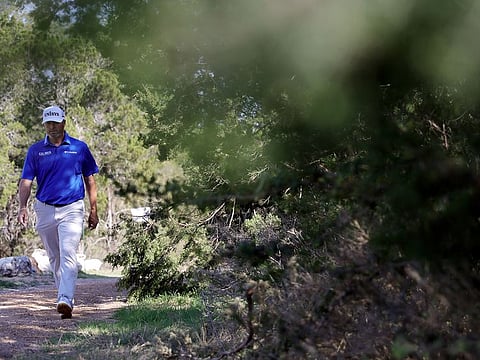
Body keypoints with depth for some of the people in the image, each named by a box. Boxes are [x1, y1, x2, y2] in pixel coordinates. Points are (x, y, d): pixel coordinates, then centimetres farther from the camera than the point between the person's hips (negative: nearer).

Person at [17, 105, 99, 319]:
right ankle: (64, 297, 26)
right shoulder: (35, 150, 5)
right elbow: (26, 181, 1)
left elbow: (89, 180, 10)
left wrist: (93, 210, 7)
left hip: (72, 209, -3)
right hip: (45, 209, 3)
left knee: (68, 255, -17)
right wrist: (23, 207, -15)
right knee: (54, 258, 12)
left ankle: (65, 301, -26)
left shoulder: (79, 148, 3)